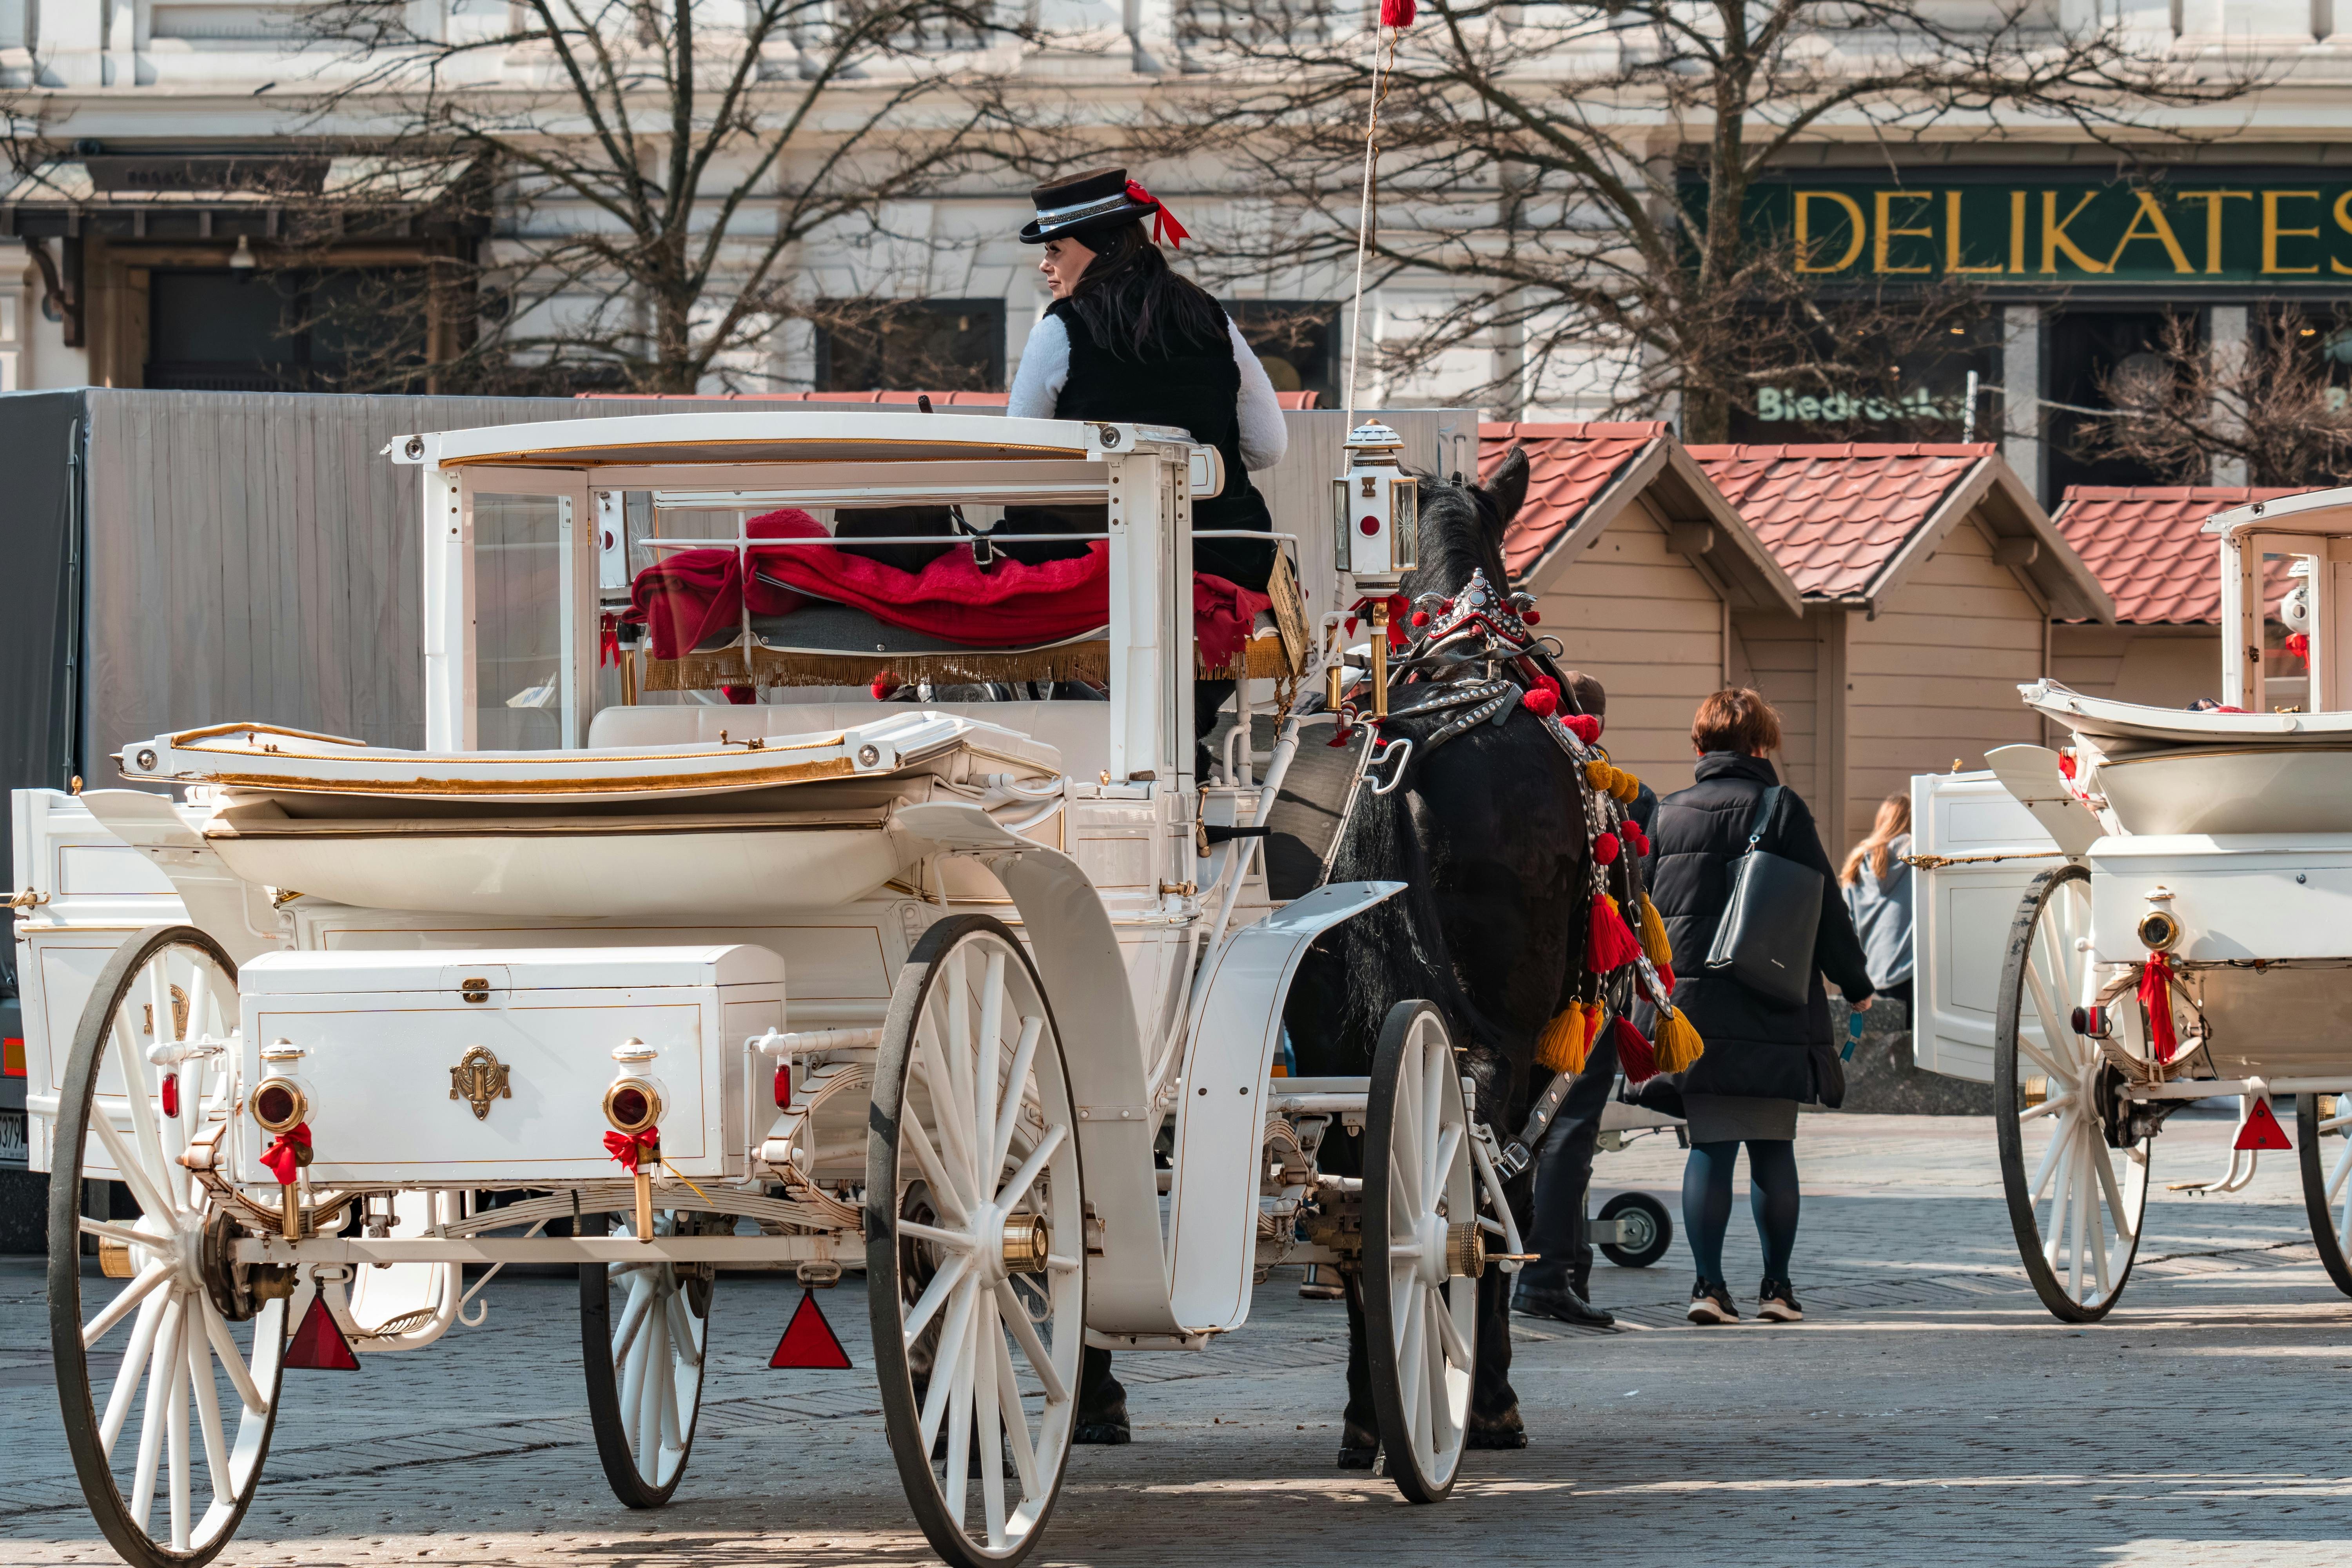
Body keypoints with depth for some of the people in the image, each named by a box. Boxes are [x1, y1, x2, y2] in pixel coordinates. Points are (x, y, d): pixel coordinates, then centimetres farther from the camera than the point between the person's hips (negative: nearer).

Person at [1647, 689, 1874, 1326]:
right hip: (1772, 1010, -2)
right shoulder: (1781, 810, -4)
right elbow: (1825, 908, -2)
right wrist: (1856, 983, 10)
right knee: (1773, 1146, 7)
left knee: (1710, 1146, 3)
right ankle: (1777, 1285, 8)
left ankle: (1709, 1283, -7)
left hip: (1692, 1004, 2)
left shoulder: (1666, 816, 7)